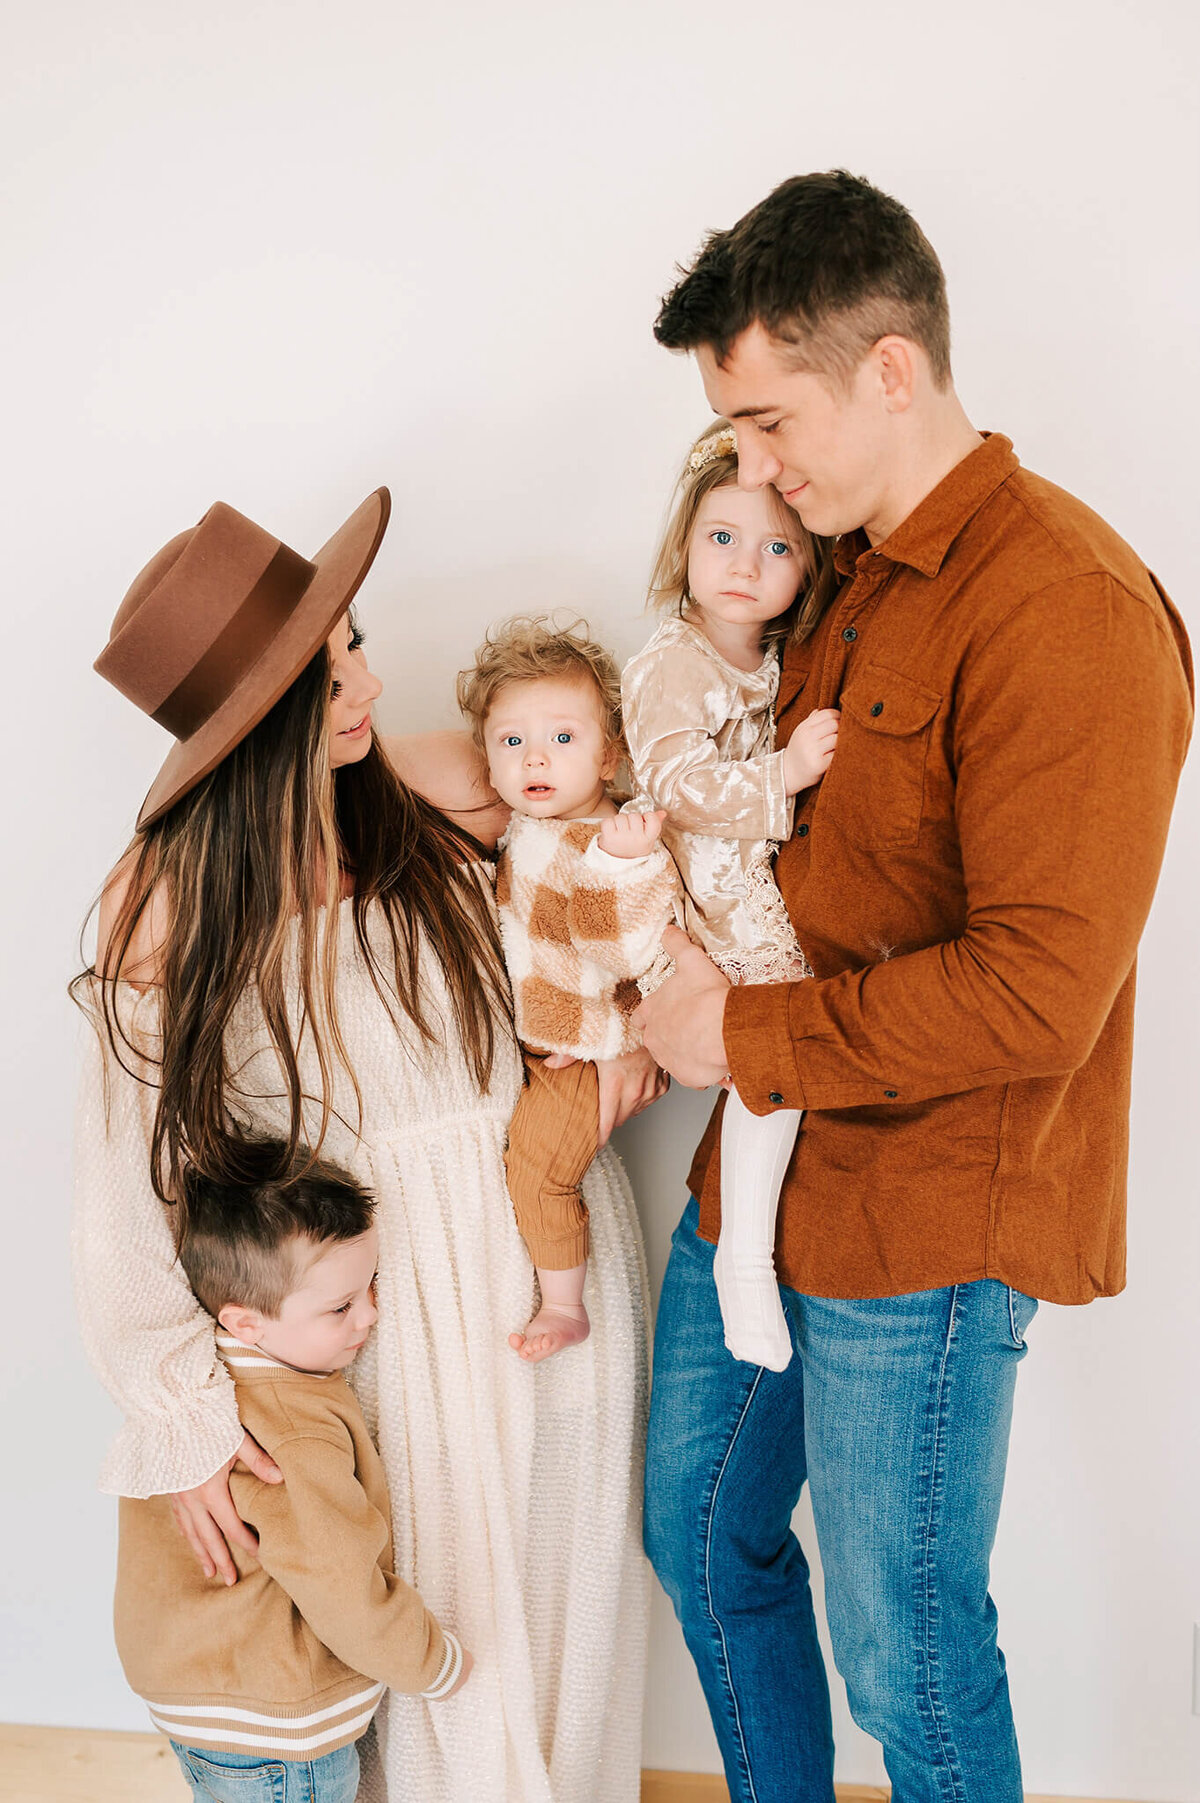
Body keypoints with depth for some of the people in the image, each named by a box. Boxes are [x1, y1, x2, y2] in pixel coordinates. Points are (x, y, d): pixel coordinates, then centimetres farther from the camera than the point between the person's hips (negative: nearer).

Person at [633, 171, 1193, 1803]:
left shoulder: (1069, 608, -21)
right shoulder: (845, 580, 9)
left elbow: (1039, 993, -26)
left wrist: (745, 1034, -18)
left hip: (920, 1230, -9)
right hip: (759, 1177, 9)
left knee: (904, 1652, 9)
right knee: (704, 1541, 23)